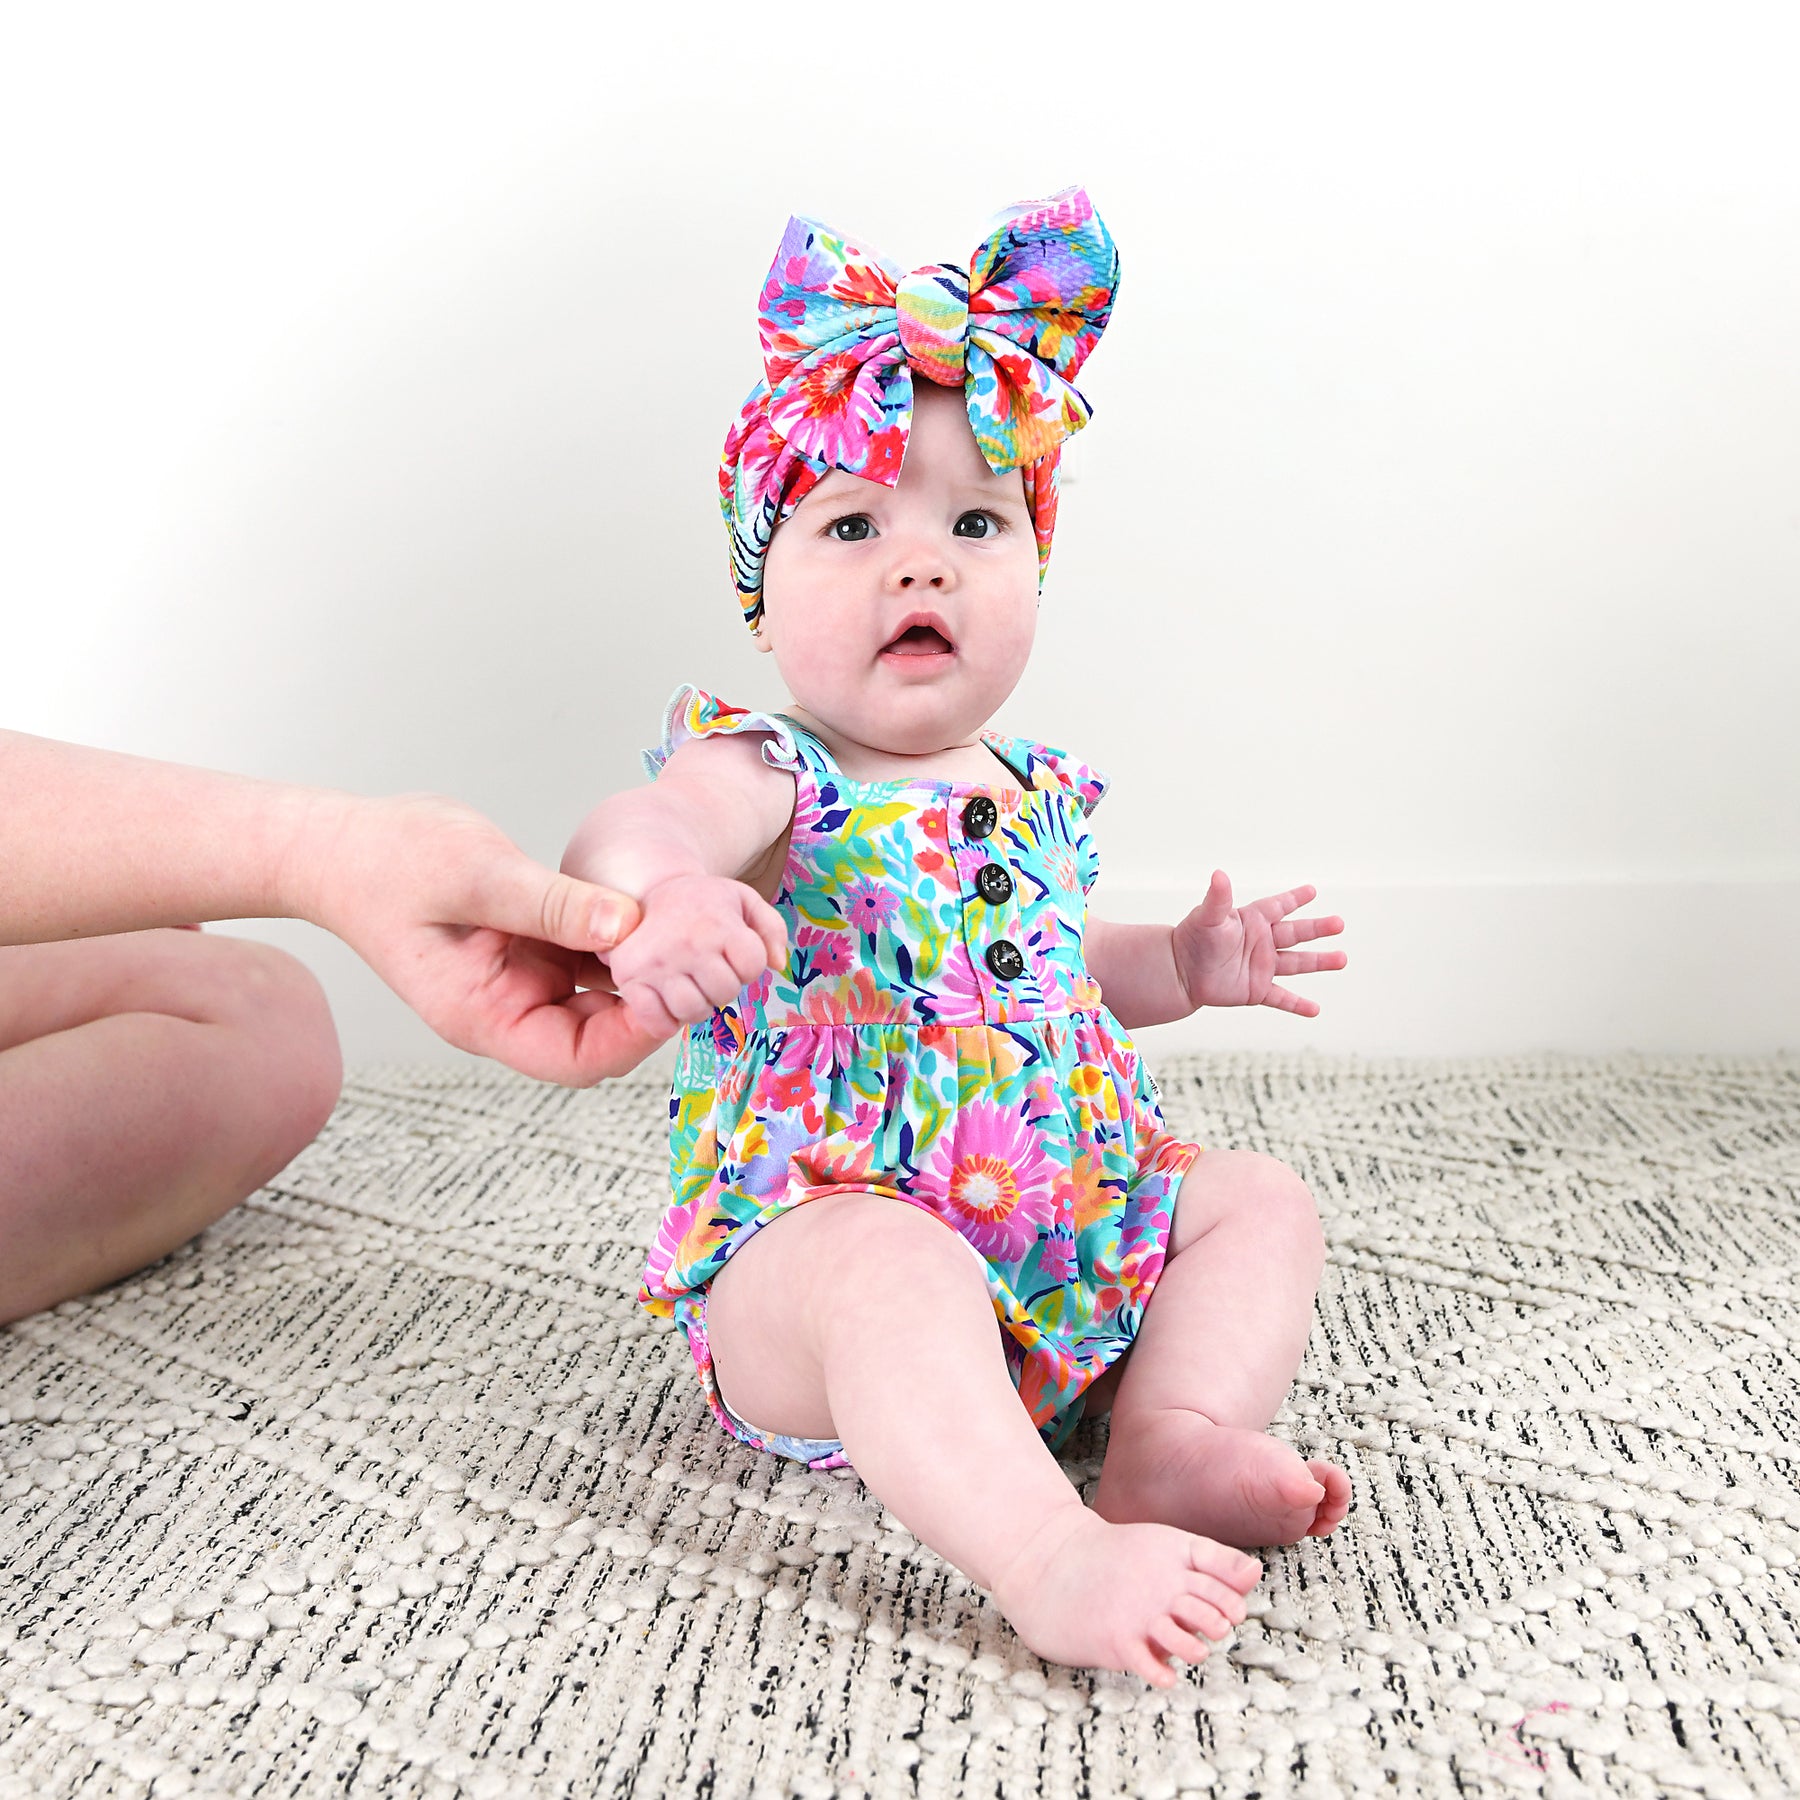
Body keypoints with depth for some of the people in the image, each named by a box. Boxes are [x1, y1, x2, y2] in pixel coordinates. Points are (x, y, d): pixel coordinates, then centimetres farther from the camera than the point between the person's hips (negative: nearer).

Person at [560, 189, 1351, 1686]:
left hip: (1072, 1225, 8)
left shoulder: (1038, 793, 11)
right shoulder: (768, 776, -11)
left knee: (1261, 1204, 7)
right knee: (892, 1277, -39)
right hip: (830, 1221, -7)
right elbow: (627, 836, -34)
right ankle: (1051, 1557, -39)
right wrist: (652, 892, -57)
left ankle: (1175, 1438, -11)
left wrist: (1182, 965, 14)